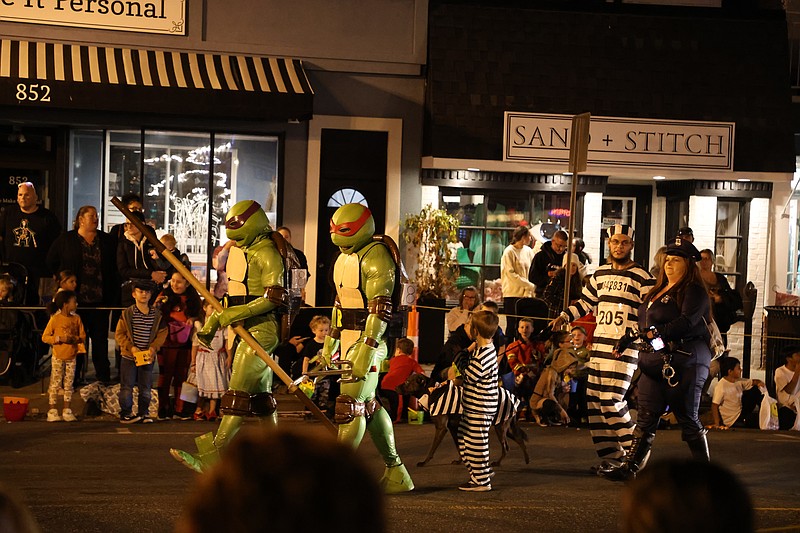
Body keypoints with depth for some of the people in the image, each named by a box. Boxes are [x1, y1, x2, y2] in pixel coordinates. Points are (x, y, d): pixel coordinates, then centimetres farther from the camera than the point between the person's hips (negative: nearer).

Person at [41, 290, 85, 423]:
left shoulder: (76, 319, 4)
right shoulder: (55, 319, -9)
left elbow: (83, 337, 7)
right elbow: (45, 337, -7)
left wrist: (75, 339, -14)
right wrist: (59, 339, -21)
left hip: (71, 357, 4)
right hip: (58, 357, -4)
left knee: (69, 384, 8)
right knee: (55, 383, 0)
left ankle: (67, 411, 14)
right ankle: (52, 411, 5)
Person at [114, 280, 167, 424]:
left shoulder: (157, 314, 2)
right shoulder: (127, 314, -4)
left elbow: (162, 333, 3)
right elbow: (119, 334, -3)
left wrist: (153, 348, -11)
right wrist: (131, 347, -14)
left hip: (147, 357, 2)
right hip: (129, 357, -2)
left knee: (146, 387, 8)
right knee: (127, 386, 1)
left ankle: (144, 412, 19)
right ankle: (125, 413, 9)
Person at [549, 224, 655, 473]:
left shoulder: (641, 277, -3)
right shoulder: (600, 274, 15)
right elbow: (586, 303, 27)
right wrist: (565, 316, 15)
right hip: (599, 344, 7)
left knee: (612, 402, -14)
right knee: (594, 401, 4)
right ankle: (609, 455, 12)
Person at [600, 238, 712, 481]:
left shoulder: (694, 292, -6)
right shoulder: (658, 291, 20)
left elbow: (687, 322, -21)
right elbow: (644, 324, 28)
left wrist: (658, 332, -26)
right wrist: (625, 341, 23)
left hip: (683, 363, -8)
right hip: (655, 363, 8)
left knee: (688, 419, -2)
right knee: (646, 418, 5)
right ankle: (629, 467, 5)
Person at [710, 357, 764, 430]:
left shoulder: (738, 381, -2)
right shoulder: (721, 386, -25)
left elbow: (753, 382, 10)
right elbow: (714, 406, -24)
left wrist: (759, 383, -15)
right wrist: (717, 424, -29)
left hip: (741, 412, 8)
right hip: (733, 421, -8)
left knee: (755, 390, 3)